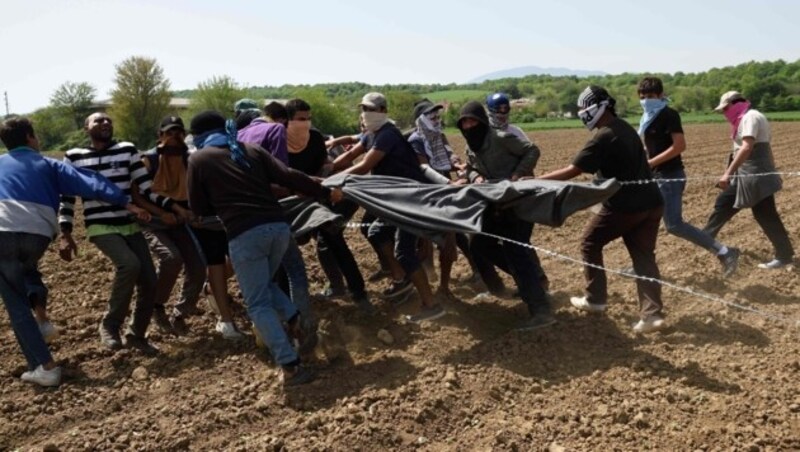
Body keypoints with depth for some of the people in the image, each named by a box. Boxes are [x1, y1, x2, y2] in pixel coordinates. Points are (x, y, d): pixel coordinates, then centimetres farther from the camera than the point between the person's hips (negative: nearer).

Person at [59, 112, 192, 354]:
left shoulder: (128, 150, 5)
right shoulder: (74, 157, 3)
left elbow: (147, 187, 2)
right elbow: (67, 198, 5)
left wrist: (176, 207, -10)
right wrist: (65, 235, -3)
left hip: (131, 226, 3)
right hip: (101, 227, -3)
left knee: (149, 283, -3)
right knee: (129, 264, -30)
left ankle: (136, 334, 22)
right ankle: (110, 325, -9)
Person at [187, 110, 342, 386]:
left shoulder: (199, 159, 13)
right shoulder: (251, 150, 19)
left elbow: (198, 208, 18)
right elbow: (289, 177, 9)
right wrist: (326, 193, 17)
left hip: (244, 234, -5)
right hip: (278, 226, 5)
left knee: (258, 304, 5)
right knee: (264, 284, 29)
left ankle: (291, 366, -3)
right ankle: (297, 325, 11)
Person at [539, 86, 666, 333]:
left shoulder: (603, 137, -15)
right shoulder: (625, 128, 13)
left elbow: (572, 171, -15)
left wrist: (536, 180, -9)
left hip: (625, 206, -8)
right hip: (650, 202, 8)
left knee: (590, 244, 12)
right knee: (644, 256, 8)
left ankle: (595, 300, 20)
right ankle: (651, 313, 0)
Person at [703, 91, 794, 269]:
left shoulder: (750, 117, -15)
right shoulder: (747, 118, 16)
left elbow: (747, 148, -27)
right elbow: (766, 146, 19)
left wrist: (728, 173, -32)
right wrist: (772, 172, 22)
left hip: (756, 175, -10)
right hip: (746, 175, 10)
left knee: (766, 216, -4)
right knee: (723, 203, 15)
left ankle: (784, 256, 4)